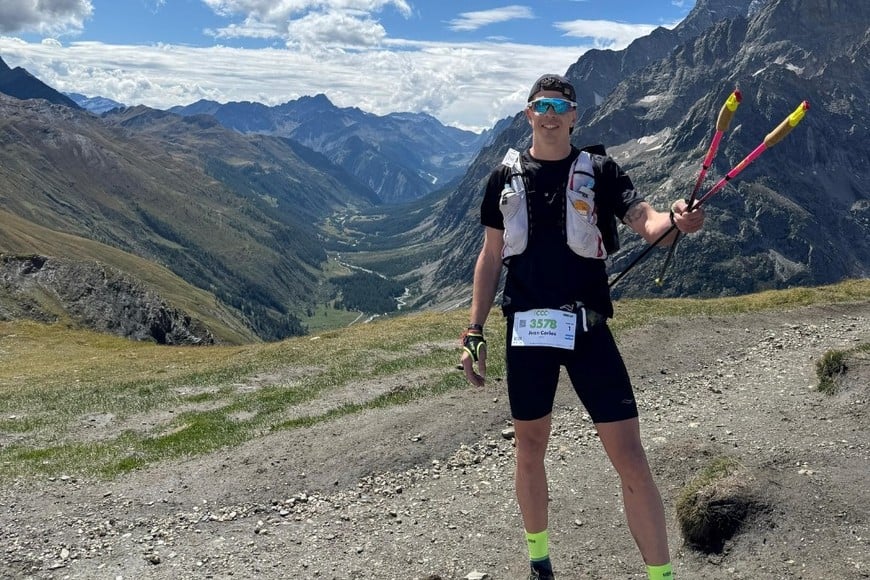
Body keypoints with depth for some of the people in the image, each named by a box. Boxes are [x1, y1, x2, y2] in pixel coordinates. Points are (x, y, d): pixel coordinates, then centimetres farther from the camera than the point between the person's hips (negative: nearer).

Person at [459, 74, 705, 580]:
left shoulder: (599, 170, 3)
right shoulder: (507, 176, 7)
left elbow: (646, 222, -11)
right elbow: (491, 257, 10)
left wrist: (676, 220, -36)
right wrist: (475, 333, 6)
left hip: (587, 328, -1)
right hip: (526, 330, 2)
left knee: (630, 456, -5)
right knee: (530, 449, 13)